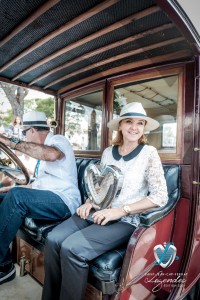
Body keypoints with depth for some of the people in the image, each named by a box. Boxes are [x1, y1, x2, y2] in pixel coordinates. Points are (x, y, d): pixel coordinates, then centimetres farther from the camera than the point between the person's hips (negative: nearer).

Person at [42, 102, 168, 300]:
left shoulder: (149, 153, -5)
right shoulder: (108, 152, 9)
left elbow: (160, 196, -10)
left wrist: (121, 210, -17)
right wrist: (89, 202, -2)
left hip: (125, 221, -4)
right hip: (97, 213, 5)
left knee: (72, 248, -24)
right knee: (53, 239, -16)